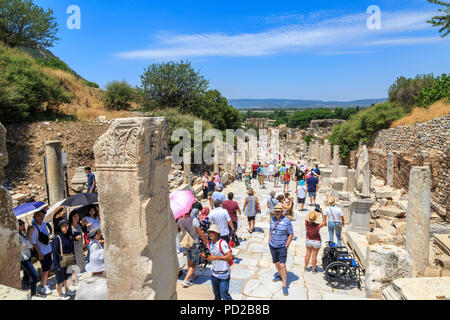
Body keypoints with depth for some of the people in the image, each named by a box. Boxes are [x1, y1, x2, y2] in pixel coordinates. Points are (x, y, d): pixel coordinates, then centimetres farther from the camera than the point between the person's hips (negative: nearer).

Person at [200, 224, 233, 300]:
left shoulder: (222, 243, -19)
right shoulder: (209, 244, 4)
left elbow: (230, 257, -28)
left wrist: (216, 257, -30)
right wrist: (205, 257, -6)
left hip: (224, 274, -7)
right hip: (214, 273, 7)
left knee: (224, 294, -1)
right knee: (216, 294, 20)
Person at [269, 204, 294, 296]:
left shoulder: (287, 221, -13)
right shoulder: (272, 220, 3)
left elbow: (291, 234, -8)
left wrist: (286, 246, -11)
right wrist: (269, 242, 12)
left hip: (282, 247, -5)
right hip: (272, 246, 5)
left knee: (282, 265, -10)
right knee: (276, 262, 20)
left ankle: (285, 286, 1)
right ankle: (279, 275, 47)